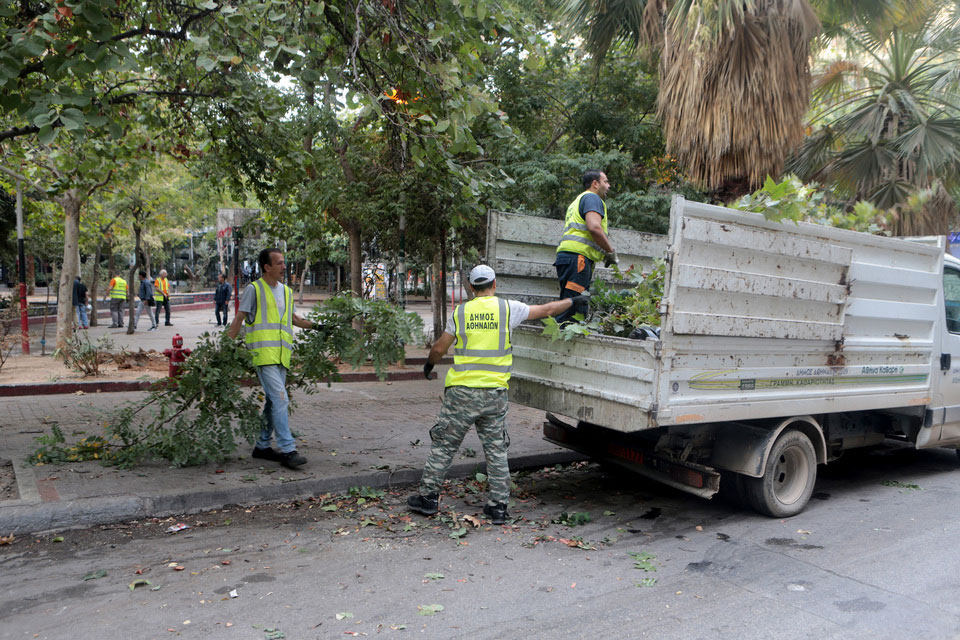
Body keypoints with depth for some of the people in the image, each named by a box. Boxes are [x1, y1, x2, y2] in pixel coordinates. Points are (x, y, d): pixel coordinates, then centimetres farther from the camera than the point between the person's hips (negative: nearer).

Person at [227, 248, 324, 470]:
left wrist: (315, 326, 20)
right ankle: (287, 450, -14)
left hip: (282, 354, 7)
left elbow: (293, 318, 30)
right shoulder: (254, 289, -1)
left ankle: (262, 445, 24)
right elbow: (239, 319, 1)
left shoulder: (286, 291, 18)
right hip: (263, 352, -7)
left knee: (273, 401, 12)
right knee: (280, 400, -15)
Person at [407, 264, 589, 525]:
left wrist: (429, 364, 28)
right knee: (496, 450, 11)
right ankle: (498, 506, 15)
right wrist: (573, 300, 29)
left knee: (444, 445, 10)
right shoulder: (508, 308, 1)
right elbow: (546, 310, 12)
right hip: (495, 393, 1)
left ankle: (428, 497, 17)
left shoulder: (460, 311, 2)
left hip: (463, 392, -1)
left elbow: (439, 349, 7)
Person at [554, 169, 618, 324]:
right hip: (577, 256, -10)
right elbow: (594, 227, -17)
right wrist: (611, 252, -6)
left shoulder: (578, 200, 32)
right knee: (571, 306, -16)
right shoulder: (592, 198, 1)